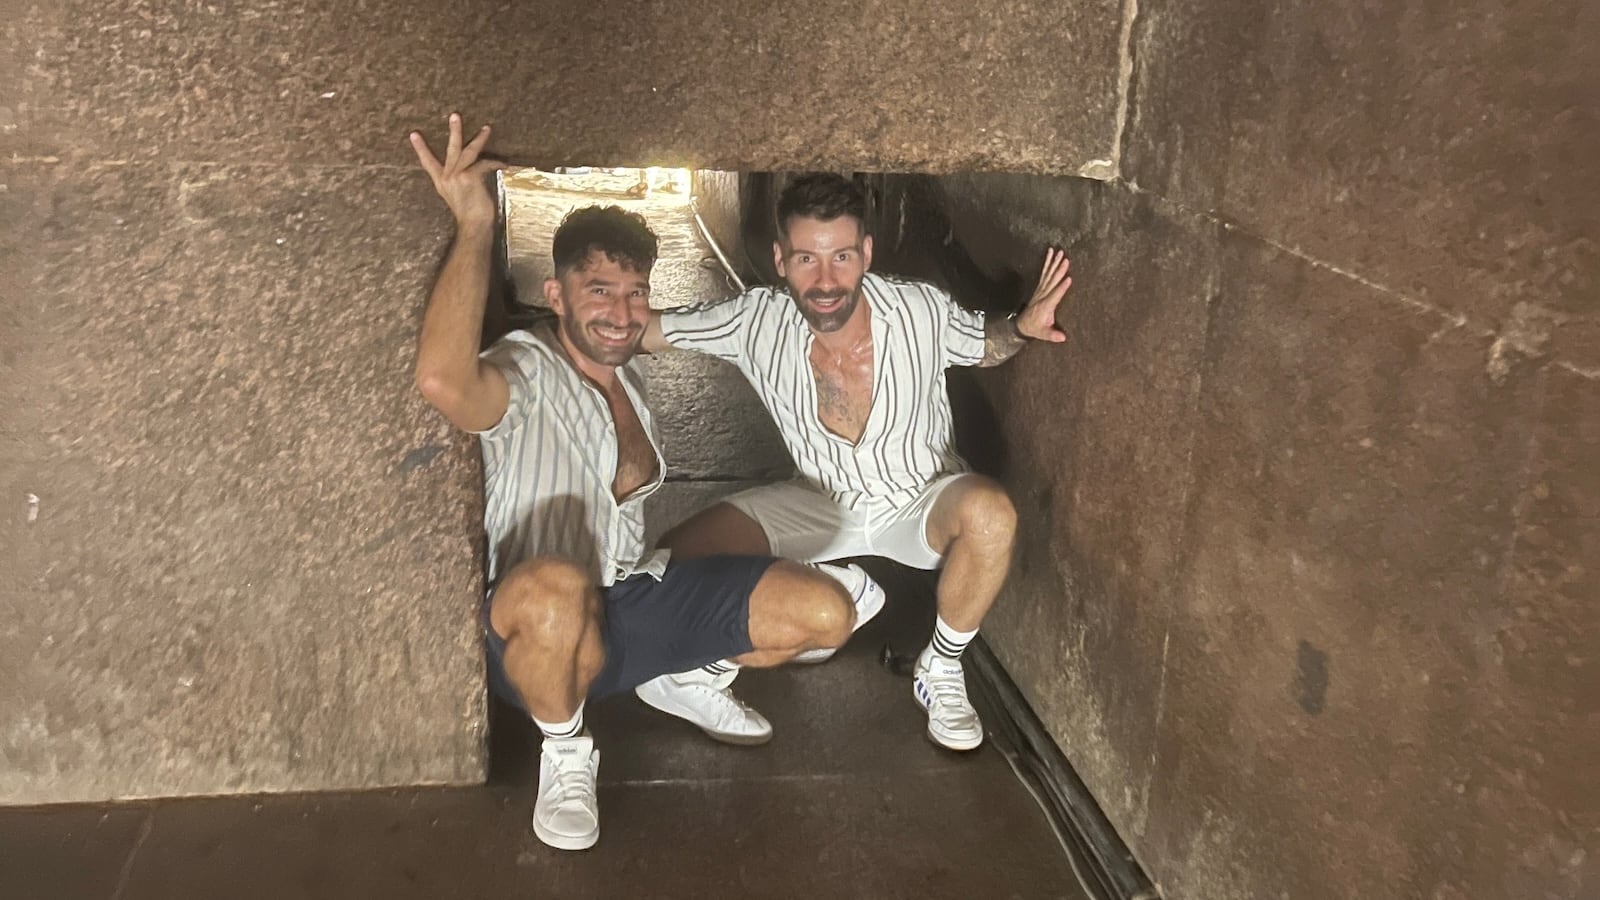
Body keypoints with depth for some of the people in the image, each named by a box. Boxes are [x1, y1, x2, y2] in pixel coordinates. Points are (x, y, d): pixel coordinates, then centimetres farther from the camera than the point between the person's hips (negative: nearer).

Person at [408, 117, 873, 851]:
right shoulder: (526, 372, -15)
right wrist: (474, 226, -33)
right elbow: (443, 381, -39)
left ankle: (691, 679, 21)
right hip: (540, 627, -7)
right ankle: (565, 752, -12)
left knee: (828, 613, -7)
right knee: (556, 584, -44)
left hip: (642, 596, 7)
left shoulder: (627, 374, 12)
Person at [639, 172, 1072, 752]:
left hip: (921, 502, -1)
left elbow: (985, 345, 0)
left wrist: (1022, 326, -22)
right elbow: (644, 331, -11)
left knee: (989, 513, -38)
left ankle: (941, 669, -10)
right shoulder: (756, 323, -20)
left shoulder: (922, 312, -21)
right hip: (821, 505, 2)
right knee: (672, 562, -15)